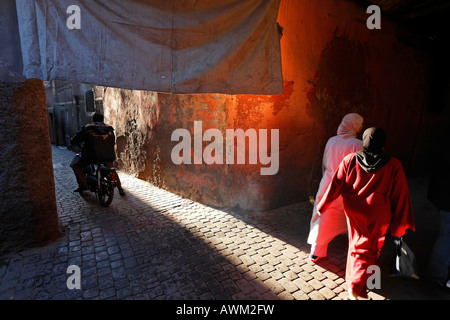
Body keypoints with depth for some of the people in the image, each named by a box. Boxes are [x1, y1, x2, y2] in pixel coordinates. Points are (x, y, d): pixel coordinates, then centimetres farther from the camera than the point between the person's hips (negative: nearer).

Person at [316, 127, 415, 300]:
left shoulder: (350, 160, -13)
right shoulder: (393, 165, -14)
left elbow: (335, 185, -10)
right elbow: (400, 197, -8)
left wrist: (322, 207, 1)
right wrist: (399, 224, 3)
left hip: (353, 211, 2)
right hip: (377, 216, -2)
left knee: (357, 243, 25)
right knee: (368, 250, 15)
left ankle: (354, 281, 48)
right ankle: (355, 289, 14)